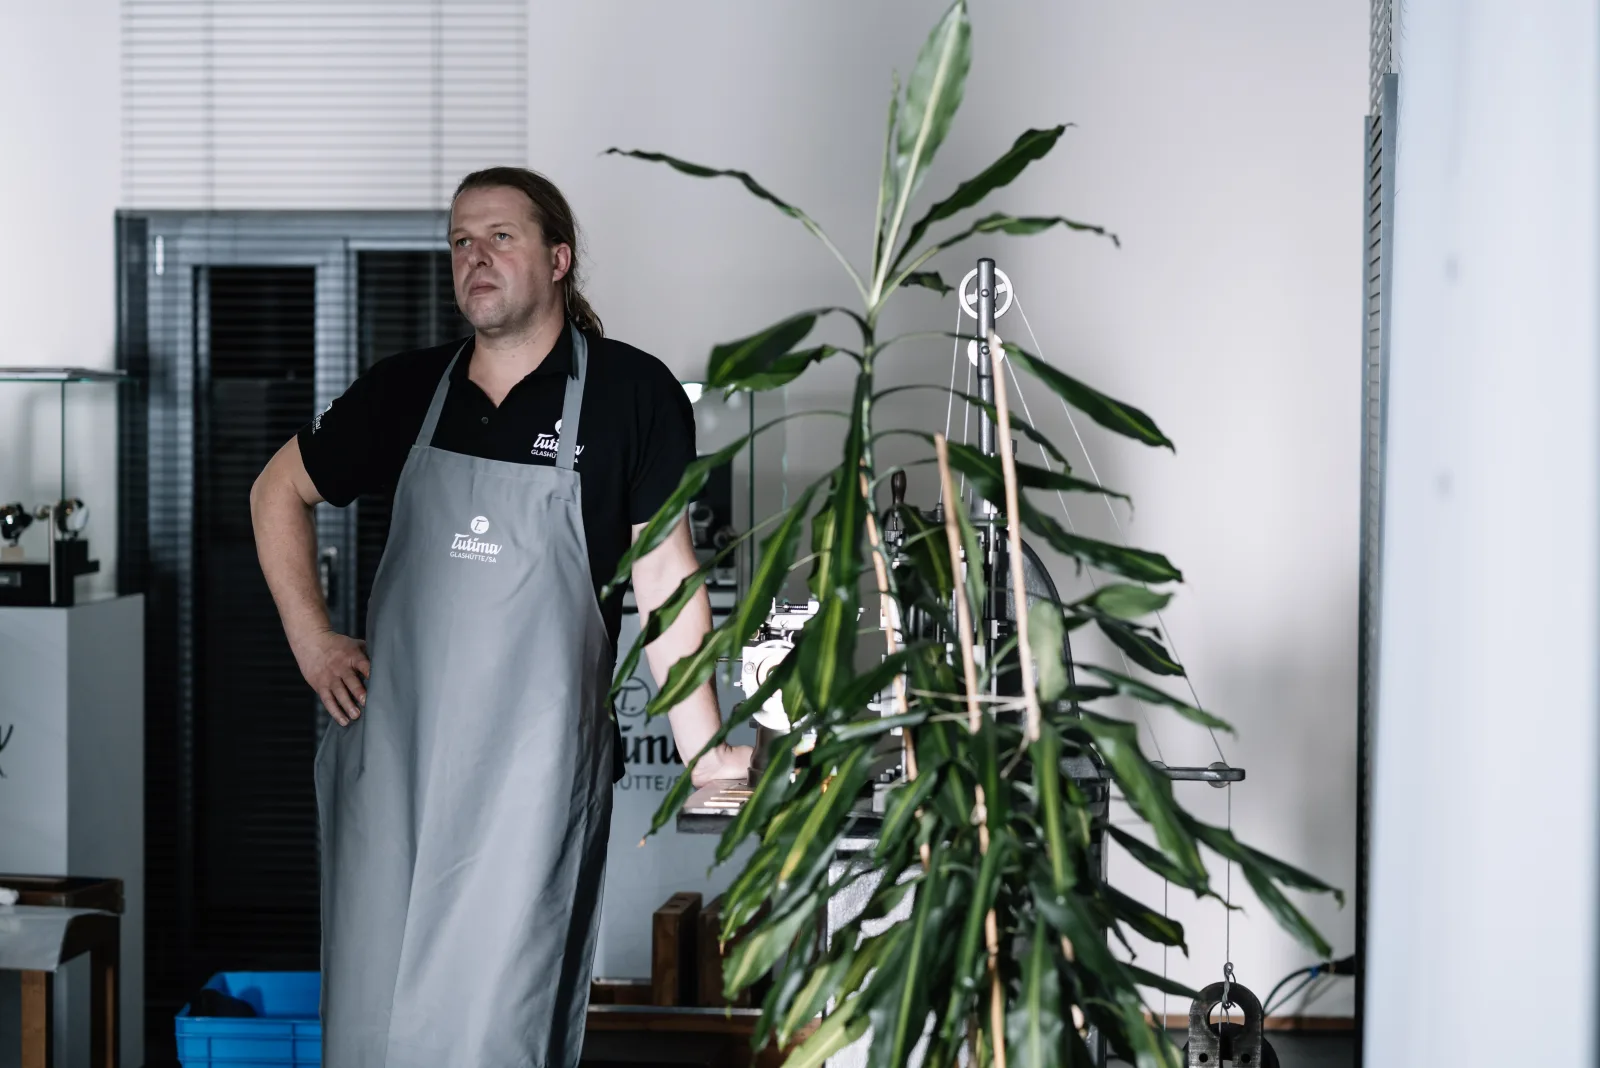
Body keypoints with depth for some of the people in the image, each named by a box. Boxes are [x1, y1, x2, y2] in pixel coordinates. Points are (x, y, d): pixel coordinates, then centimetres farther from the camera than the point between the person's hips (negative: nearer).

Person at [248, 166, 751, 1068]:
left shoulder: (632, 392, -3)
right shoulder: (409, 389, 7)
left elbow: (663, 572, -4)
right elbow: (279, 492, 20)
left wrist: (704, 753, -6)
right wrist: (310, 639, 10)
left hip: (533, 764, -3)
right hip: (392, 748, 4)